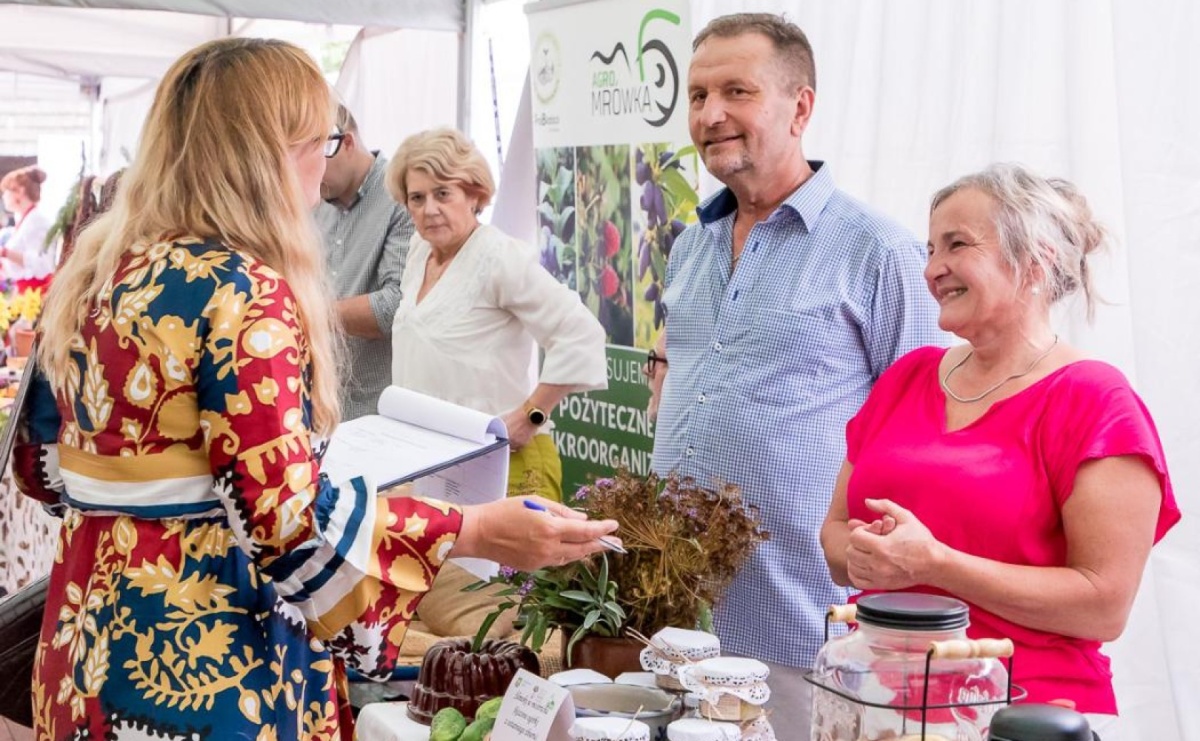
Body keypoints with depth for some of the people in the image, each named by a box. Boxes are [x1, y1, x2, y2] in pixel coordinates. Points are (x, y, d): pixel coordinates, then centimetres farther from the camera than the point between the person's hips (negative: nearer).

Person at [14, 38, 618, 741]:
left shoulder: (92, 270, 5)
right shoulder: (244, 293, -20)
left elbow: (44, 466, 14)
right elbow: (287, 521, -24)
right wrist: (476, 530, -21)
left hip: (89, 631, 8)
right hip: (206, 666, -8)